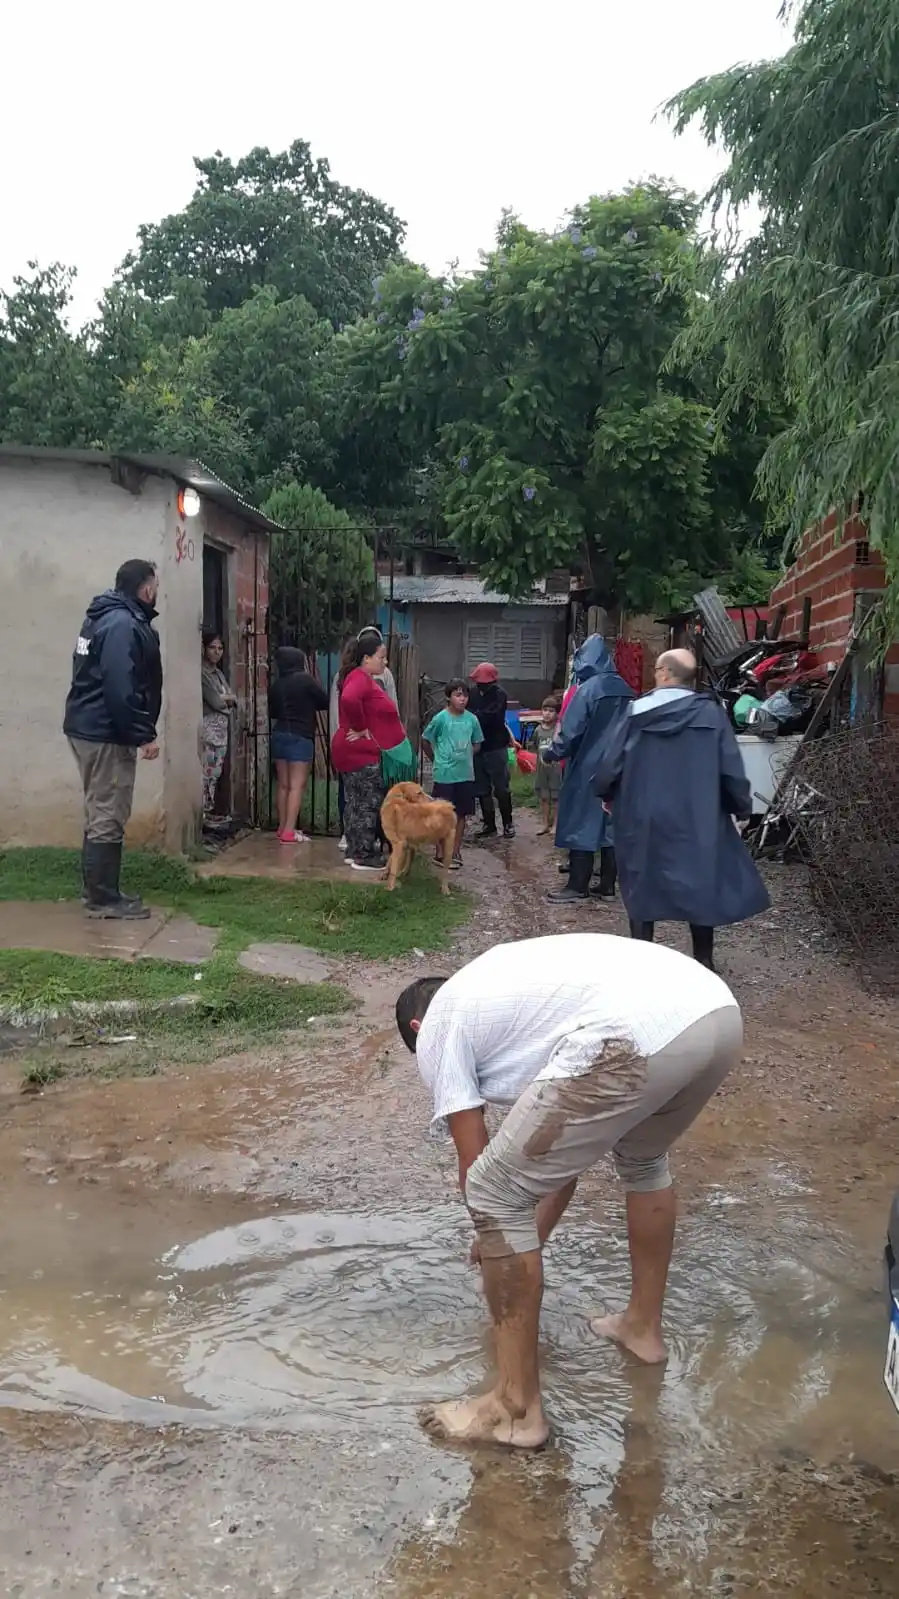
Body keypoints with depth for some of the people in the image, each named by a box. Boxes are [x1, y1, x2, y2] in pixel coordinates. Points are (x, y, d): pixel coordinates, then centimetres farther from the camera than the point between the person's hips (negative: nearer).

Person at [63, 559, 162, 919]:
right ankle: (103, 898, 0)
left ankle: (100, 891, 23)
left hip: (91, 728, 11)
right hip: (106, 733, -11)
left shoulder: (105, 617, 16)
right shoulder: (124, 624, -18)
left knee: (101, 814, 16)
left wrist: (137, 731, 24)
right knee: (108, 817, -6)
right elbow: (120, 687, -26)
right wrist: (143, 735, -21)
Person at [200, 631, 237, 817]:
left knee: (215, 773, 9)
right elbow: (215, 701, -13)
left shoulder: (218, 672, 18)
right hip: (209, 728, -9)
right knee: (206, 773, -11)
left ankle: (209, 810, 13)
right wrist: (227, 698, 6)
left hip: (223, 728, 9)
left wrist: (223, 698, -5)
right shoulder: (202, 672, -9)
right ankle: (202, 812, -11)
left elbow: (233, 699, 15)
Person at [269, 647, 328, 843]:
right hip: (300, 737, -6)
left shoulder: (276, 684, 8)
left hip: (279, 735, 6)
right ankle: (289, 832, -12)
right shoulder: (305, 679, -9)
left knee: (283, 785, 12)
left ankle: (282, 827, 17)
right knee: (297, 785, -7)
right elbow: (325, 702, 0)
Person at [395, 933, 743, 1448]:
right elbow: (567, 1143, 43)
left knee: (496, 1194, 8)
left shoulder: (437, 1027, 18)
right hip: (718, 1011, 9)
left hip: (639, 1037, -9)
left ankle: (517, 1407, 17)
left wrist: (498, 1237, 39)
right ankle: (644, 1325, 50)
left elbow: (475, 1164, 19)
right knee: (643, 1156, 38)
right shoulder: (505, 982, 39)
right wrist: (533, 1232, 51)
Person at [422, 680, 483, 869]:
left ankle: (456, 852, 21)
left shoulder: (471, 719, 1)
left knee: (461, 814, 10)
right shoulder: (441, 718, -9)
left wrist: (465, 756, 2)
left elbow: (476, 744, 14)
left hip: (465, 774, 4)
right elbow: (425, 741, 2)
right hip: (444, 775, -4)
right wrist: (437, 760, 5)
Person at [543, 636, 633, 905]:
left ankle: (577, 887, 1)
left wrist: (551, 753, 1)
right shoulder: (624, 689, 6)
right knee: (610, 822, 10)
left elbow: (570, 730, -14)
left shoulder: (587, 689, -15)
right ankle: (608, 885, 14)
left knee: (582, 822, -1)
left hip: (588, 766, -7)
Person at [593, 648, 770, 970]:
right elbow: (731, 769, -7)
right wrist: (742, 806, 8)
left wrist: (606, 794, 19)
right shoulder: (710, 713, -8)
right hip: (696, 819, 0)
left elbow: (610, 763, 0)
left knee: (642, 886, 11)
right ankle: (703, 961, 18)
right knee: (701, 886, 12)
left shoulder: (638, 712, -5)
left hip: (643, 818, 0)